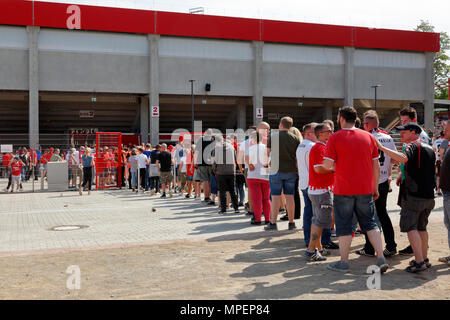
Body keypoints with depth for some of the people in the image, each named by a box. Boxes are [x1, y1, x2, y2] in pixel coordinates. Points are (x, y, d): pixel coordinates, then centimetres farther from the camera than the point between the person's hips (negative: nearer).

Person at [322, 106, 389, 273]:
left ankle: (344, 262, 15)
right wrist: (375, 187, 15)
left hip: (343, 190, -3)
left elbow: (327, 164, -13)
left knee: (344, 226, 7)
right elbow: (376, 165, 7)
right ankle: (381, 259, 8)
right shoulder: (369, 137, 5)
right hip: (365, 189, 4)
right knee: (370, 224, 14)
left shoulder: (335, 138, -7)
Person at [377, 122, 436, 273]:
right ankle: (424, 260, 24)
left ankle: (419, 262, -10)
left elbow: (403, 158, -31)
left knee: (410, 227, -5)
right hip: (429, 195, 9)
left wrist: (382, 148, -31)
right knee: (421, 227, 18)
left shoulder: (413, 145, -9)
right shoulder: (429, 148, 17)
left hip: (414, 195, -8)